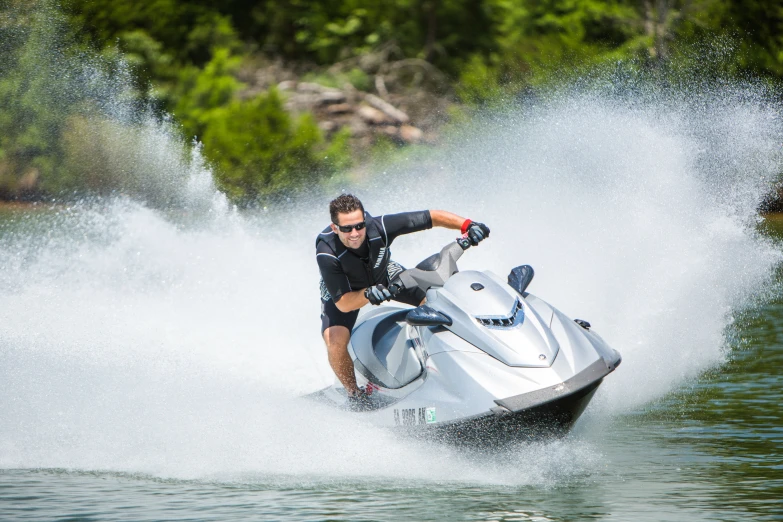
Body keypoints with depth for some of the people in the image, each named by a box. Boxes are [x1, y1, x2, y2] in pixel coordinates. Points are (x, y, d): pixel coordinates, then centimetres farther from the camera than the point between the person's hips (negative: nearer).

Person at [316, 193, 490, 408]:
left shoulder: (379, 227, -36)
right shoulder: (327, 253, -39)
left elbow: (433, 217, -30)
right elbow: (342, 303, -39)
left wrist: (467, 225, -45)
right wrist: (367, 294, -59)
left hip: (383, 275, 3)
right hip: (343, 288, -3)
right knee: (335, 341, -26)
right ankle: (354, 394, 0)